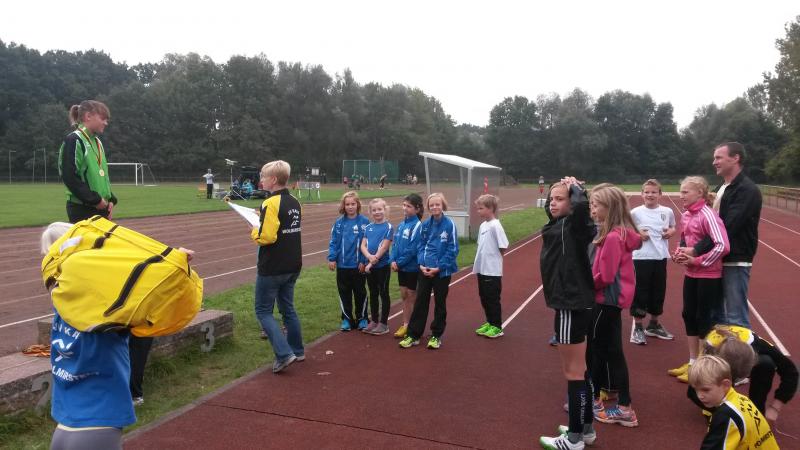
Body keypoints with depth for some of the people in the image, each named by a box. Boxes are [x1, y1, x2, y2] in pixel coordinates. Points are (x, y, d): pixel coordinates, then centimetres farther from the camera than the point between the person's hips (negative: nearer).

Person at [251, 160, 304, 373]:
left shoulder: (271, 203, -17)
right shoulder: (295, 202, 8)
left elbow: (266, 237, -24)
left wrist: (254, 233, -4)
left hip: (272, 268, -8)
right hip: (293, 266, 8)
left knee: (263, 311, 3)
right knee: (288, 308, 19)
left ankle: (284, 354, -5)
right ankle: (297, 351, 27)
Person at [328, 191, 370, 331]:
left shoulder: (364, 222, -8)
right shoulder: (339, 223, 1)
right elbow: (333, 242, 2)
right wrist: (332, 258, -6)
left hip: (358, 265, -2)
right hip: (342, 265, 3)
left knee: (360, 293, 10)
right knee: (344, 293, 11)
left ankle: (362, 319, 25)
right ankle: (347, 319, 23)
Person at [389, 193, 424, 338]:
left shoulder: (417, 226, -16)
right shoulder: (401, 225, 6)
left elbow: (413, 249, -21)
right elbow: (395, 244, 8)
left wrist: (399, 262, -16)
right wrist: (393, 260, -6)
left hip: (413, 267, -7)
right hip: (401, 267, 7)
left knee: (412, 297, 4)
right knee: (404, 296, 14)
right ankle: (405, 324, 24)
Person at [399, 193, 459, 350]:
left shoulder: (449, 224, -10)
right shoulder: (425, 225, 3)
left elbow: (453, 250, -10)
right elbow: (421, 246, 7)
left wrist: (439, 267, -15)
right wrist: (421, 264, -7)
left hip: (442, 271, -3)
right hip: (424, 270, 3)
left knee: (440, 303, 10)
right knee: (420, 302, 7)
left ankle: (436, 335, 22)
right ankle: (413, 335, 15)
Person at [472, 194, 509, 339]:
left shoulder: (496, 226, -16)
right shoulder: (483, 225, 9)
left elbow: (503, 247, -18)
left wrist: (494, 257, -4)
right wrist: (477, 266, 11)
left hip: (492, 271, -8)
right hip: (482, 269, 8)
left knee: (493, 299, 2)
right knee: (484, 298, 16)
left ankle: (497, 327, 14)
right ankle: (489, 323, 30)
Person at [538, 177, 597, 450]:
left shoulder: (571, 226, -14)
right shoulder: (558, 226, 10)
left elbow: (582, 205, -36)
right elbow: (551, 209, 32)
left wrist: (575, 187, -16)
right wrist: (564, 190, 15)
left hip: (572, 306, -10)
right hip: (571, 303, 10)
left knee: (573, 372, 0)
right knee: (580, 369, 17)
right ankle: (586, 428, 30)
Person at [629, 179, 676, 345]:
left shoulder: (667, 211, 4)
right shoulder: (635, 212, -5)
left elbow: (673, 227, 19)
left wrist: (671, 232, -2)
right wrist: (636, 234, -16)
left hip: (661, 257, 4)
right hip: (641, 257, -4)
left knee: (658, 292, 13)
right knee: (640, 292, -1)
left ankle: (654, 325, 30)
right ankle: (638, 328, 10)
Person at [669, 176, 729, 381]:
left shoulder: (708, 215, -18)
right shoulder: (685, 215, 6)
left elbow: (723, 246, -27)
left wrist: (698, 261, -19)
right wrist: (678, 254, 0)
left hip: (708, 276, -8)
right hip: (690, 274, 8)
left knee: (704, 318, 2)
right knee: (689, 315, 13)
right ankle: (692, 362, 26)